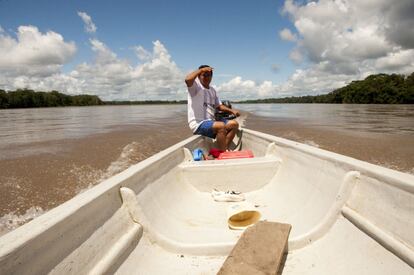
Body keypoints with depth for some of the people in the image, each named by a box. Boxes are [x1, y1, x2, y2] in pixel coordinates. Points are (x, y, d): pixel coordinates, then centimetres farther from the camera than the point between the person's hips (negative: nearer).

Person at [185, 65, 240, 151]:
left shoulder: (212, 90, 19)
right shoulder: (195, 86, -4)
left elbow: (219, 106, 20)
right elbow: (187, 79, -28)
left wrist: (232, 110, 4)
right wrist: (201, 69, -15)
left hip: (211, 122, 9)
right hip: (198, 124, -9)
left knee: (234, 124, 0)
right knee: (221, 126, -32)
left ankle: (224, 150, -8)